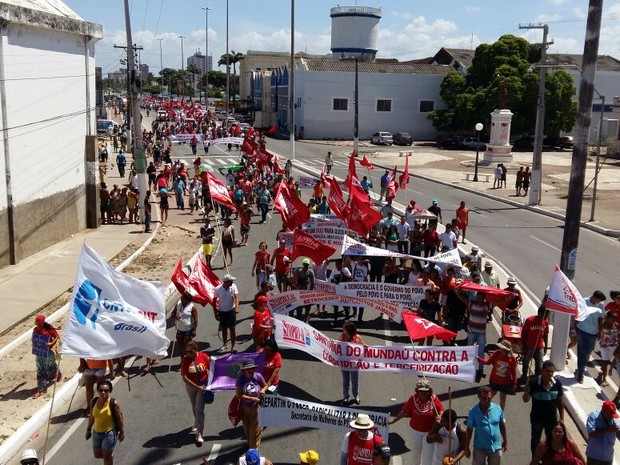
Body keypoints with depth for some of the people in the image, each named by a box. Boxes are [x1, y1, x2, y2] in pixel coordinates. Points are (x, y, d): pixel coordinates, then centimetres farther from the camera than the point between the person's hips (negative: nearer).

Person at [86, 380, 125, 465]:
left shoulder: (113, 403, -20)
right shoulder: (94, 401, -8)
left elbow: (120, 418, -12)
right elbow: (91, 416, 7)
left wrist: (122, 432, -7)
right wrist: (88, 429, 13)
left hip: (109, 433, -5)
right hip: (96, 432, 5)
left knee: (107, 456, 7)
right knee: (97, 454, 20)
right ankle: (110, 454, 50)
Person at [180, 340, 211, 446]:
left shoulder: (204, 356, -17)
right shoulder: (185, 360, -17)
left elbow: (211, 369, -4)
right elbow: (184, 377, -18)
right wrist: (197, 387, -22)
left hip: (203, 385, -2)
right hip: (190, 386, 2)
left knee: (199, 409, -8)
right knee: (194, 407, 22)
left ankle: (199, 434, -3)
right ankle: (197, 423, 49)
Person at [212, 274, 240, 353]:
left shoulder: (233, 286, -15)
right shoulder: (217, 289, -16)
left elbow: (236, 297, -25)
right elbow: (214, 301, -3)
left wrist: (237, 307, -41)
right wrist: (215, 313, -3)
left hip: (231, 311, -1)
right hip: (222, 312, 1)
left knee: (232, 329, -1)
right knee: (224, 329, 15)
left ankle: (232, 347, 9)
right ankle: (225, 345, 35)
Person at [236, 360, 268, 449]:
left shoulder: (258, 376, -13)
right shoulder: (241, 378, -17)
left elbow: (265, 385, 6)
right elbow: (239, 395, -19)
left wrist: (263, 390, -17)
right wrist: (253, 399, -22)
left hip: (257, 407, -1)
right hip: (245, 408, 1)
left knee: (256, 429, 3)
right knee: (247, 429, 21)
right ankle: (250, 444, 46)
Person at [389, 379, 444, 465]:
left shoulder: (433, 398, -18)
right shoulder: (413, 398, -17)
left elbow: (441, 410, -10)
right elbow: (405, 412, -9)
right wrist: (394, 420, -6)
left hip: (429, 431, -1)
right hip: (415, 431, 1)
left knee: (427, 454, 3)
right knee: (416, 451, 21)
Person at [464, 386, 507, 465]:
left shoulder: (498, 409, -11)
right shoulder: (473, 411, -18)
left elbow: (502, 425, 3)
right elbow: (469, 430, -10)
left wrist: (505, 441, 10)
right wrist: (467, 447, -5)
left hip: (496, 447, 2)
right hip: (480, 448, -2)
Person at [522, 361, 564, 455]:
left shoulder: (557, 383, -12)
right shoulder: (533, 382, -22)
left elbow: (560, 402, 2)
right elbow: (526, 400, -12)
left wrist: (562, 418, 5)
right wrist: (526, 392, -34)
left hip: (552, 418, 2)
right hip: (537, 418, -2)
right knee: (535, 441, 16)